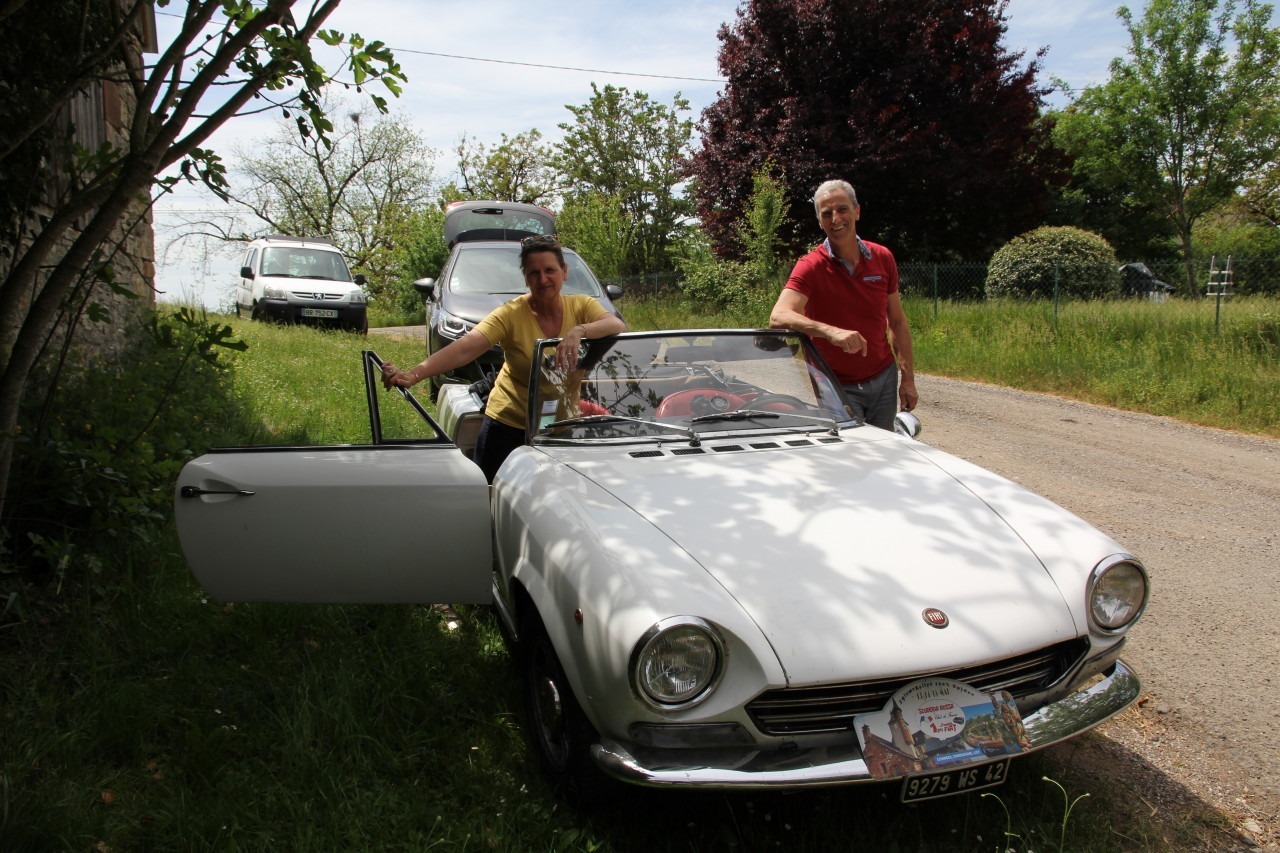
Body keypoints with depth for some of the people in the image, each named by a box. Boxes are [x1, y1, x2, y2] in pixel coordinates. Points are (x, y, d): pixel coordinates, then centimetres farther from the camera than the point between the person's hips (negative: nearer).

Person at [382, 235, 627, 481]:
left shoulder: (581, 306, -5)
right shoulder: (510, 314, -13)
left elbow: (618, 326, -22)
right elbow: (464, 348, -25)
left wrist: (579, 331, -42)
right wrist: (413, 375, -38)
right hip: (509, 426, -2)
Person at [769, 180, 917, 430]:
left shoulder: (883, 258, 0)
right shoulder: (811, 266, -14)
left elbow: (898, 321, 9)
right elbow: (779, 317, -32)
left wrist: (908, 379, 5)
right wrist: (831, 331, -47)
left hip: (884, 379, 4)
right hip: (839, 387, -4)